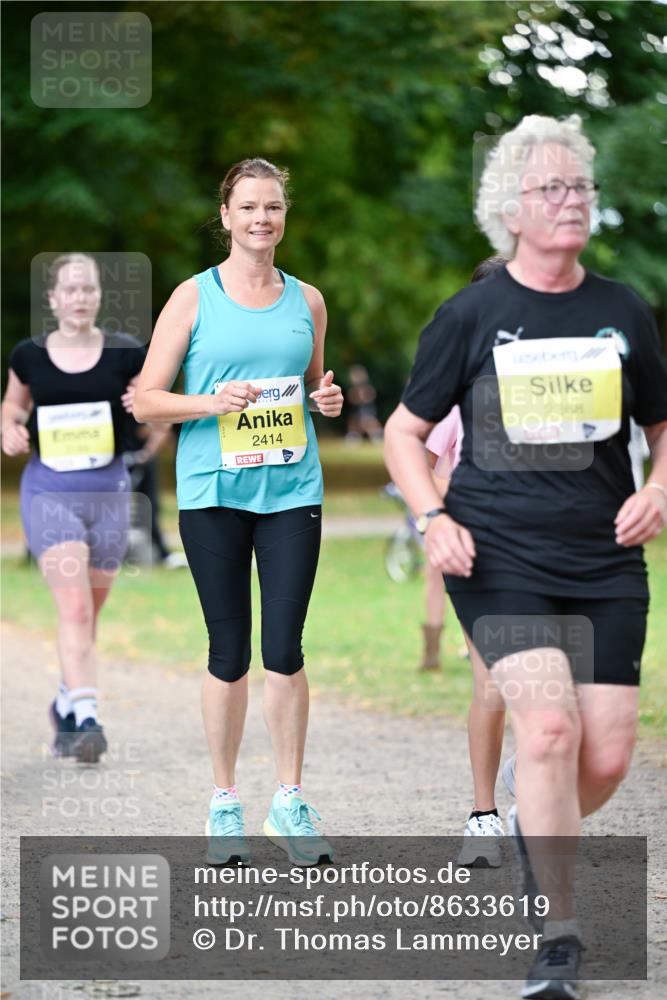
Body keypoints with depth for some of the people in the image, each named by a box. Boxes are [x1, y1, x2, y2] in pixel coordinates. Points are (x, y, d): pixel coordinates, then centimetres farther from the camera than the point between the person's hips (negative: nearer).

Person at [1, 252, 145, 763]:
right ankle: (86, 719, -19)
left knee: (88, 615, 11)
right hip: (49, 490, -2)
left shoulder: (125, 353, 0)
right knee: (73, 608, -15)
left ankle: (67, 702, 33)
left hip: (109, 490, 2)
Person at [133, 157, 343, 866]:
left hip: (292, 489, 2)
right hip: (214, 491, -2)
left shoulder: (306, 301, 11)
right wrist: (214, 402, -15)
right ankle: (224, 802, 14)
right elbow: (146, 401, 1)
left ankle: (290, 801, 7)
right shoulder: (195, 297, 2)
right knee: (229, 652, 2)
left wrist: (326, 400, 2)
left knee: (284, 648, -4)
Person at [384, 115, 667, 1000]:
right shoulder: (472, 314, 1)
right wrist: (435, 518, -8)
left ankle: (534, 836, 33)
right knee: (549, 728, -20)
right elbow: (405, 432, 8)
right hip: (498, 560, -3)